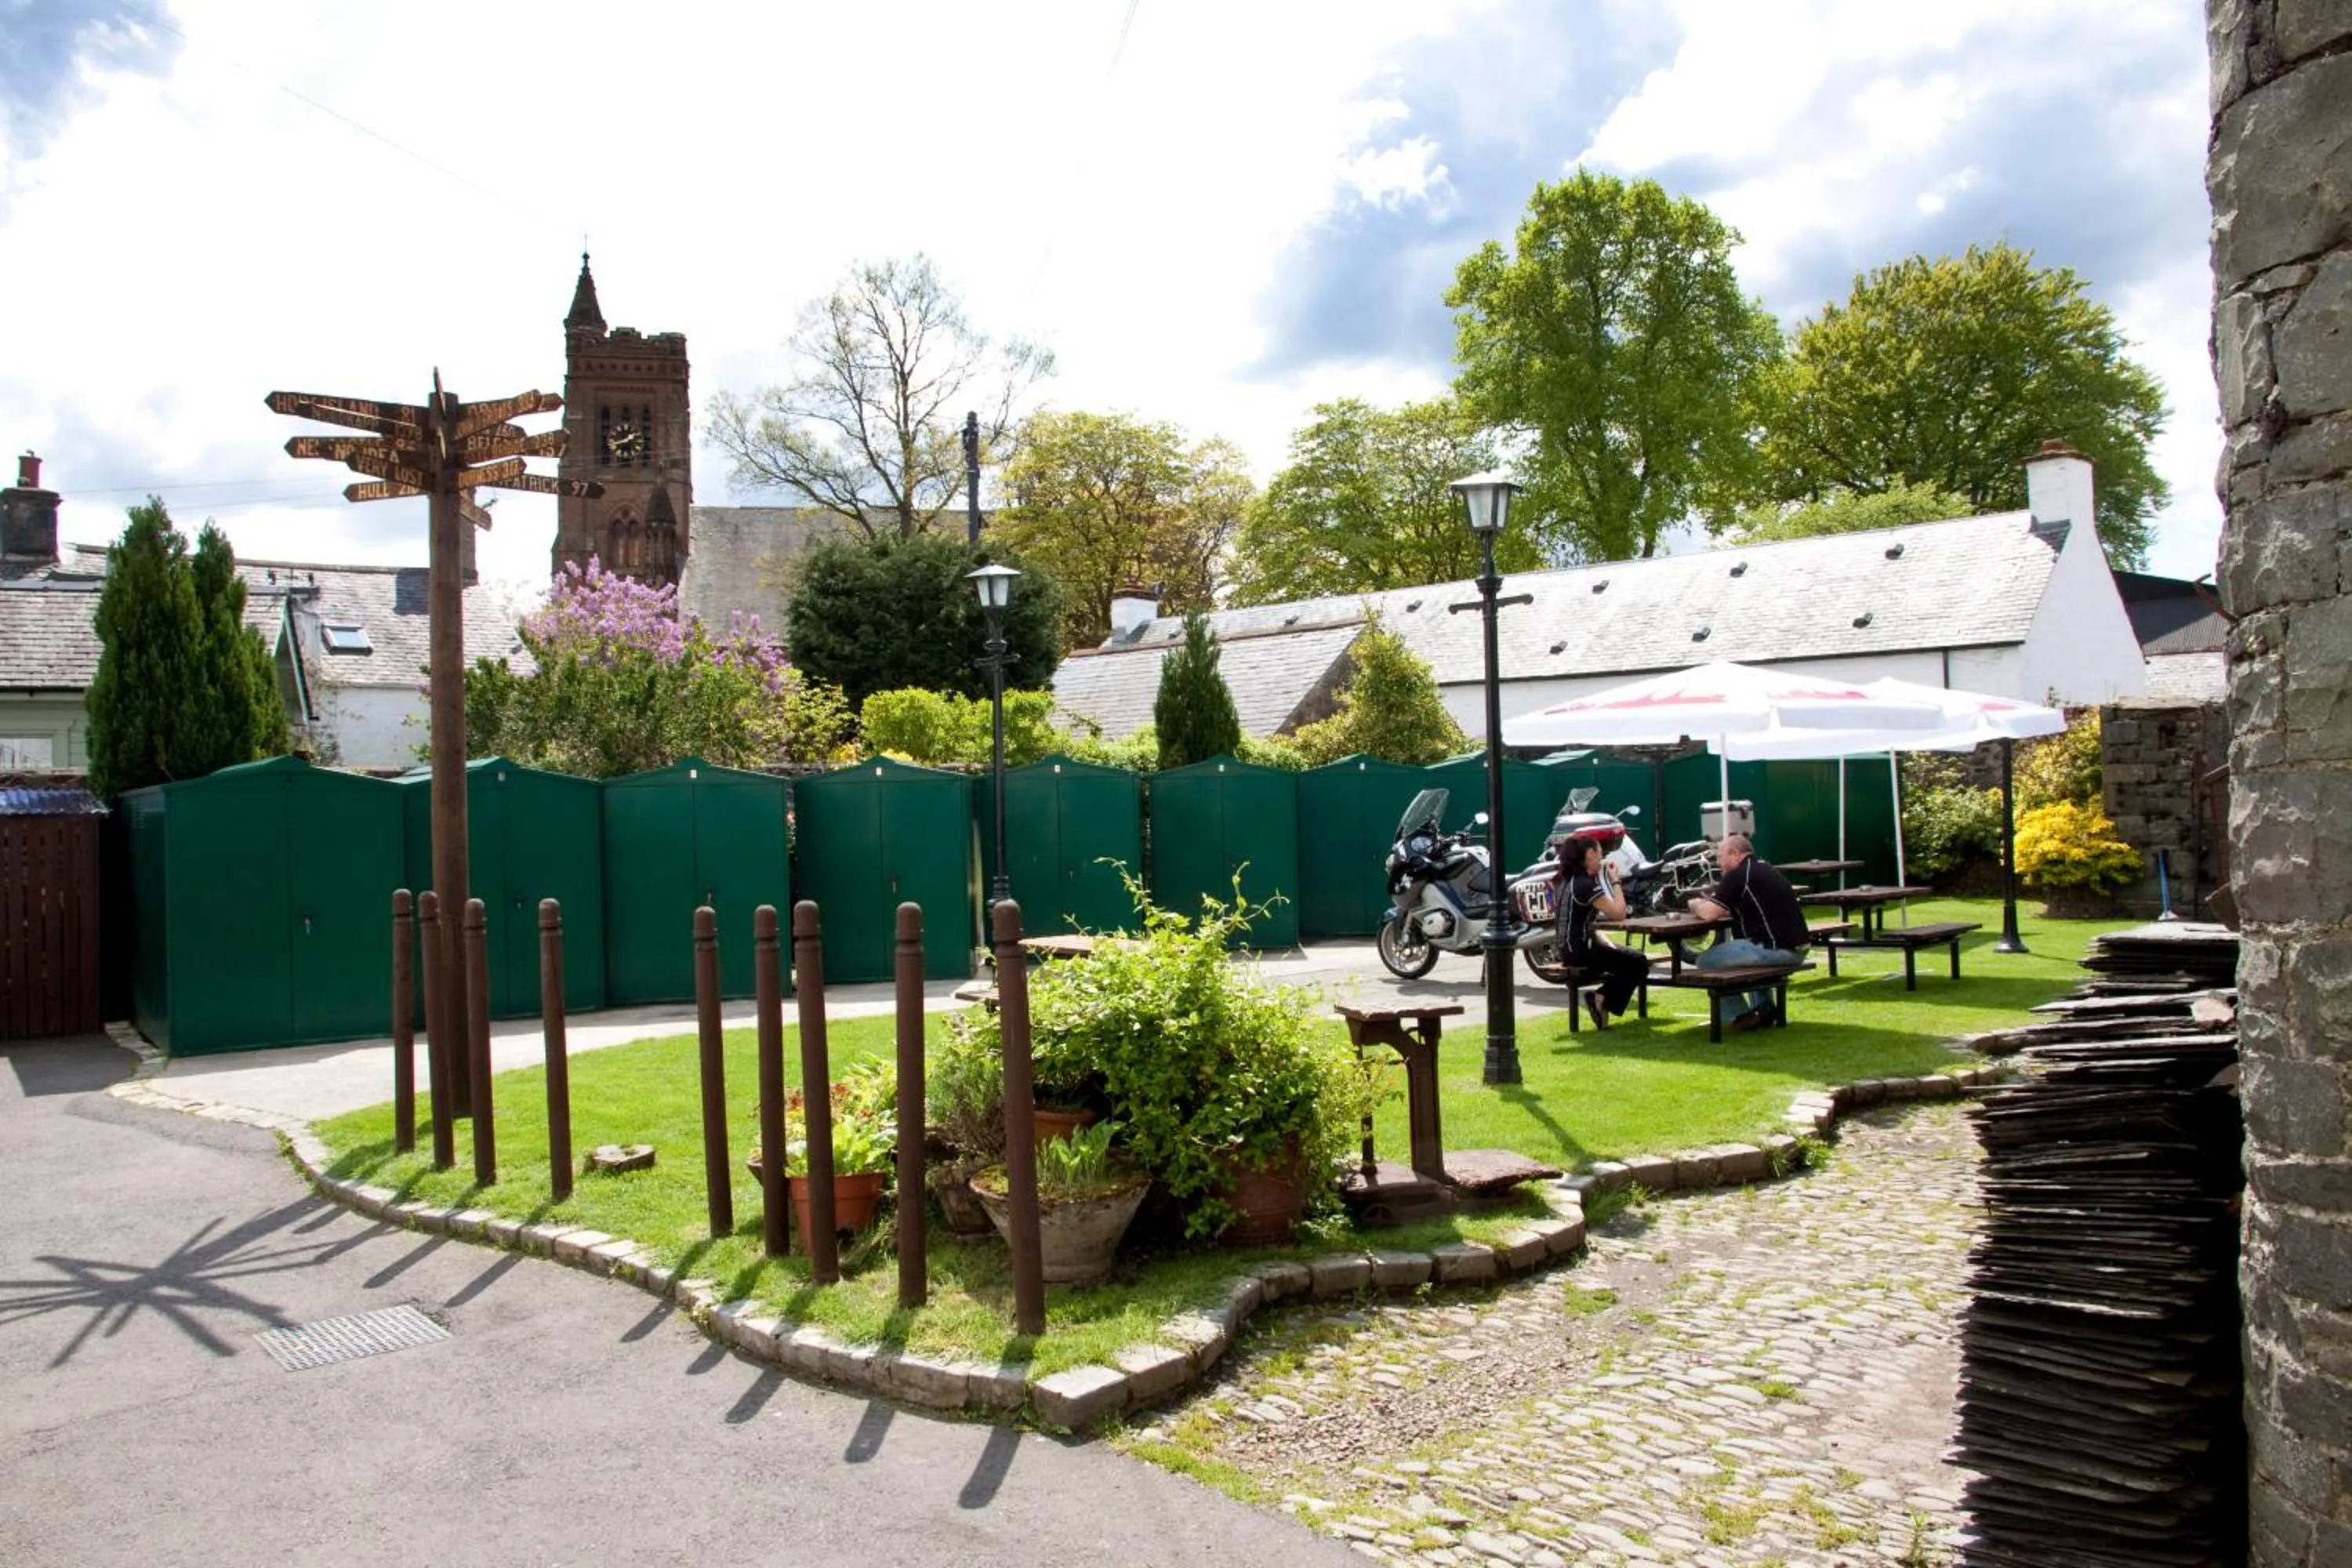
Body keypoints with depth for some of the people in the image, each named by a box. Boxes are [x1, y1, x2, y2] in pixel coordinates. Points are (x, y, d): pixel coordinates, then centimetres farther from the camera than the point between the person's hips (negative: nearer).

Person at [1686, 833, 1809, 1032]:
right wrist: (1710, 903, 14)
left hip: (1776, 949, -10)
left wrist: (1696, 905, 8)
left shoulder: (1738, 876, -10)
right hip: (1797, 948, 10)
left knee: (1706, 961, -2)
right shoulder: (1766, 868, 20)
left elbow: (1711, 913, -15)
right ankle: (1764, 1008, 28)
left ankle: (1743, 1016, 4)